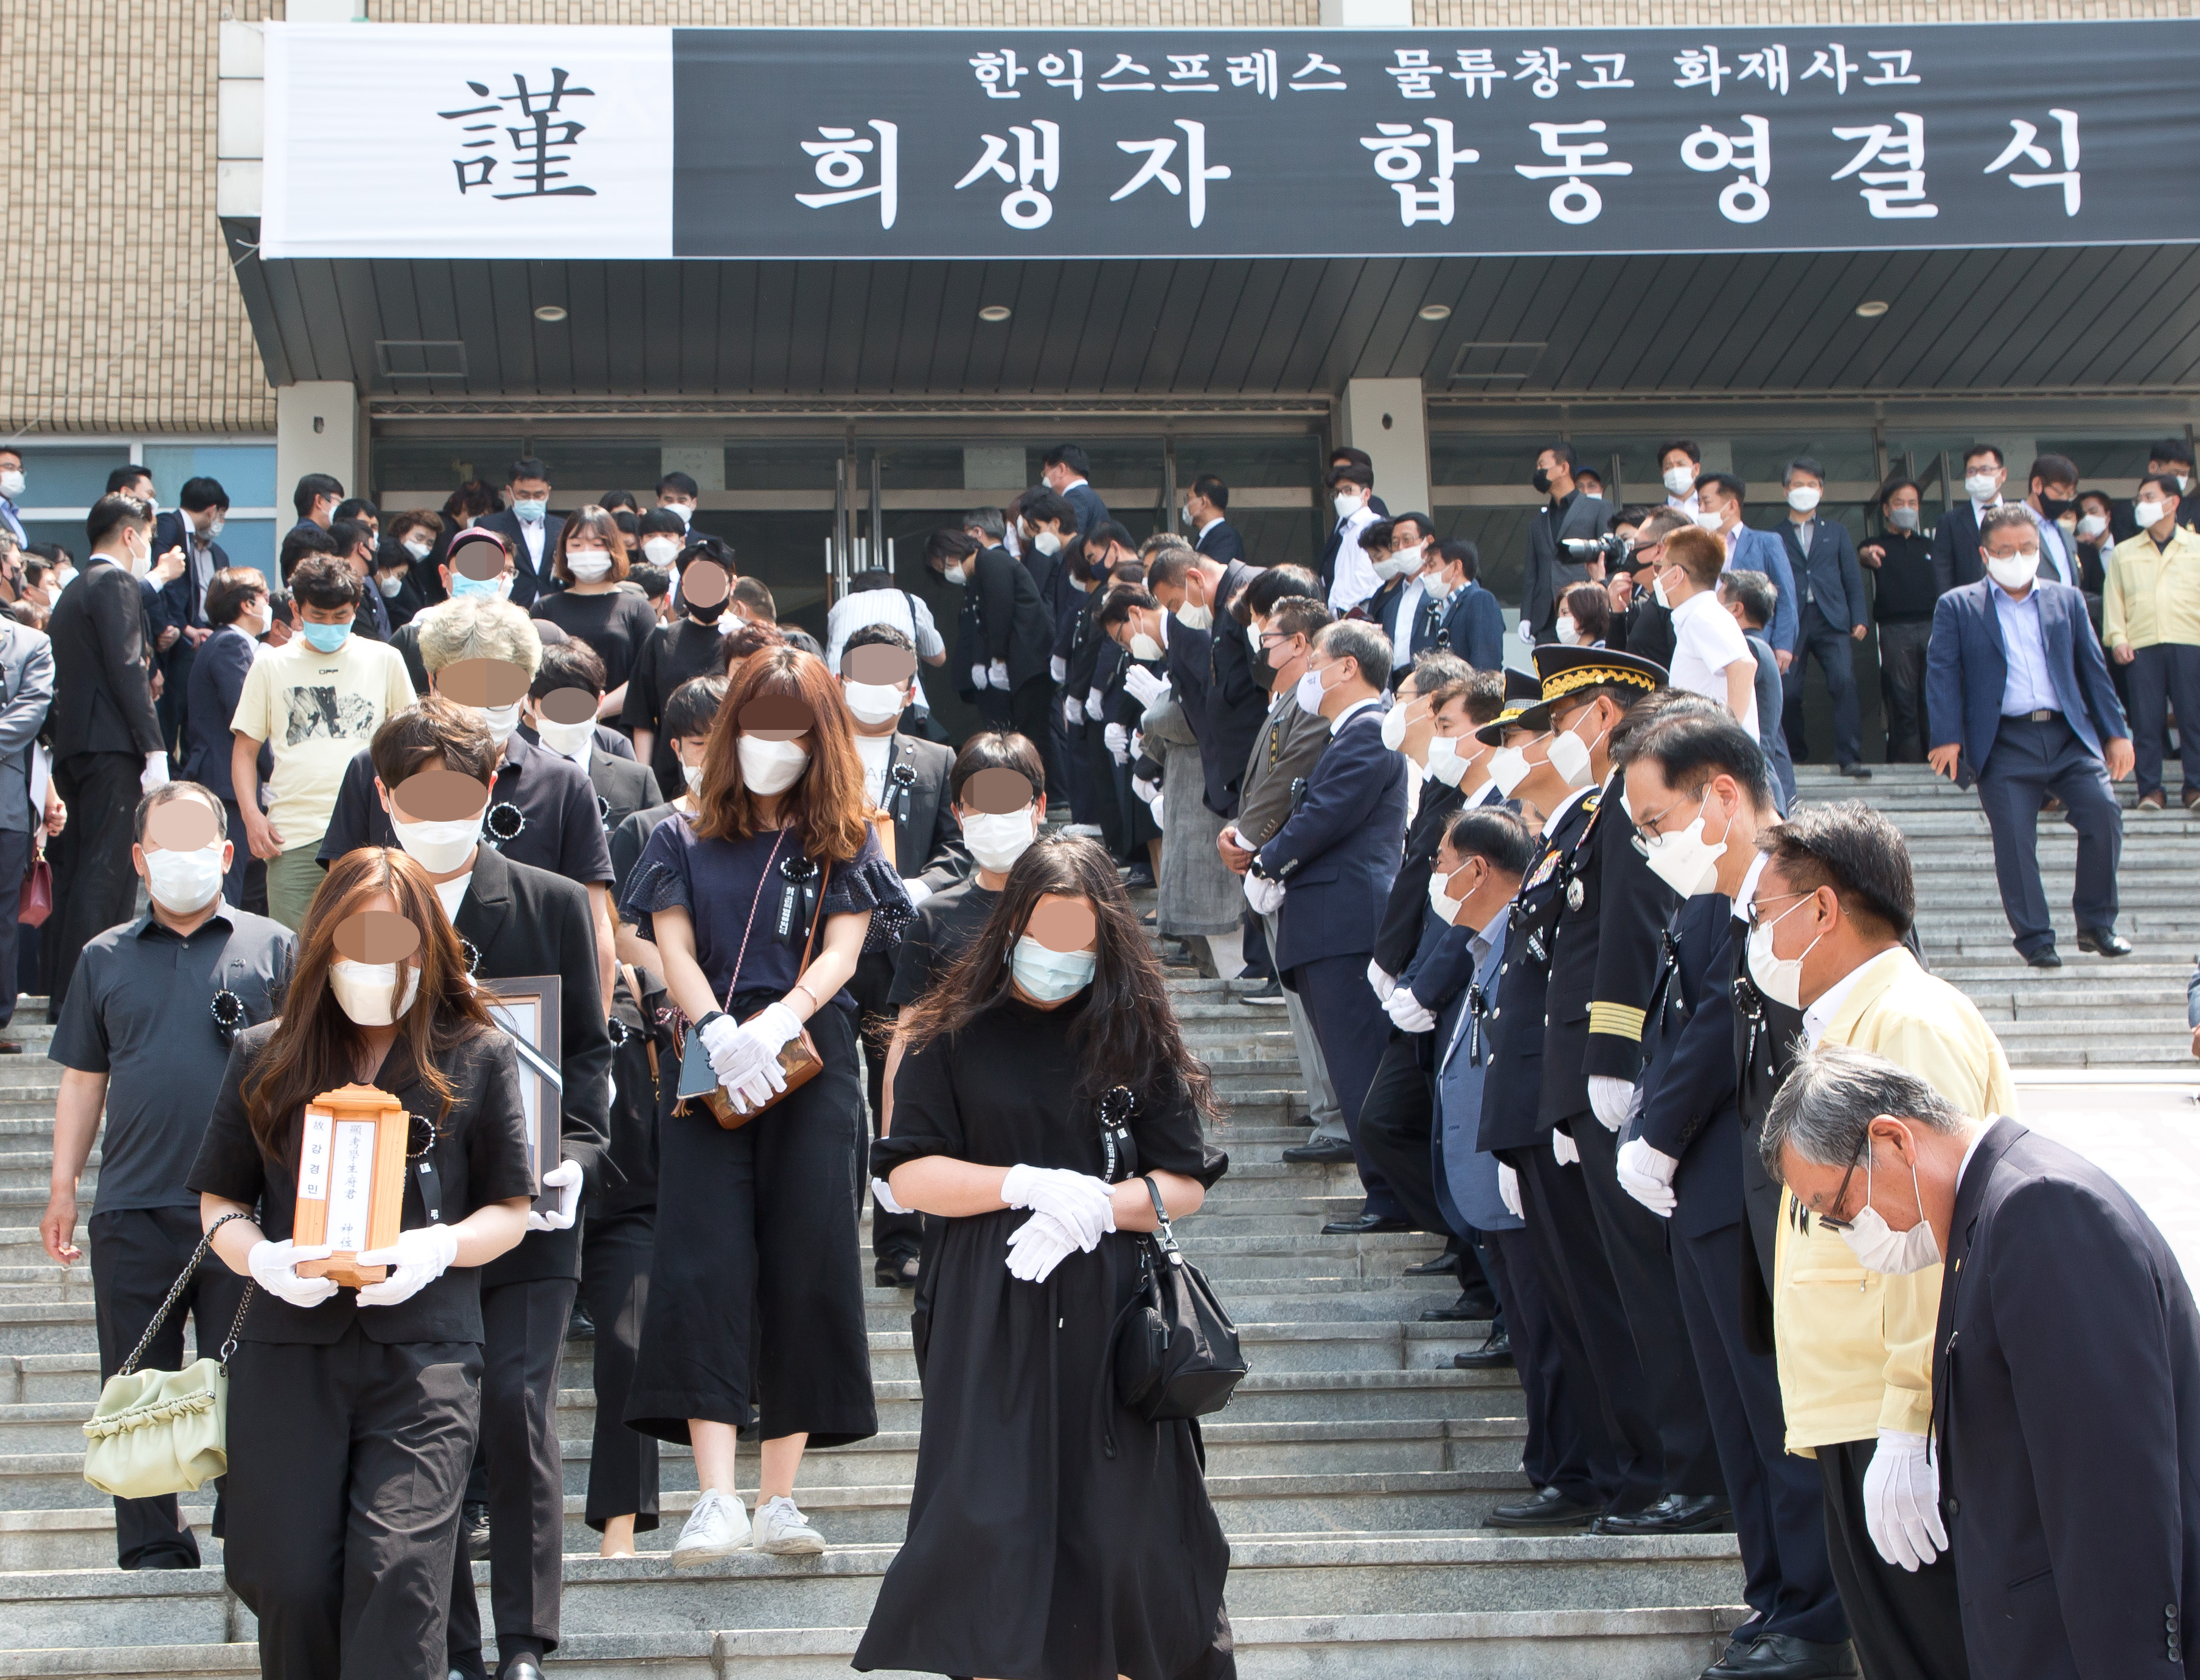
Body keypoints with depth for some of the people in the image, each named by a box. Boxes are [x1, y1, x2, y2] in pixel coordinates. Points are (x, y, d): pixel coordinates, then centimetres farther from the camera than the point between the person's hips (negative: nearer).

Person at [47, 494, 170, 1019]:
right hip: (111, 746, -10)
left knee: (77, 872, 11)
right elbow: (127, 668, -15)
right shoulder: (115, 583, -6)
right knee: (105, 873, -10)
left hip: (72, 747, 10)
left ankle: (65, 996, 12)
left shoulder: (73, 591, 22)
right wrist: (154, 749, -18)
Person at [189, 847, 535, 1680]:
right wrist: (260, 1257, -8)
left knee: (397, 1575, -17)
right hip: (288, 1350, 2)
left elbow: (509, 1211, 8)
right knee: (293, 1584, -1)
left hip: (424, 1353, -2)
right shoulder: (267, 1057, 11)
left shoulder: (477, 1056, 8)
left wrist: (440, 1247, -13)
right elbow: (219, 1201, 15)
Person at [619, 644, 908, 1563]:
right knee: (705, 1263, -12)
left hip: (812, 1065, 0)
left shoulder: (843, 841, 13)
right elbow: (672, 946, 3)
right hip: (710, 1068, 0)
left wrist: (782, 1018, -19)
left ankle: (780, 1500, 4)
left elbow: (843, 950, 0)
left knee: (804, 1268, -3)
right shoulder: (688, 841, 14)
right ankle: (717, 1497, -17)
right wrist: (717, 1031, -15)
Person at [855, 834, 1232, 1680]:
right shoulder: (955, 1036, 2)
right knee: (992, 1525, -5)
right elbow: (909, 1175, -2)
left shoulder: (1135, 1032, 6)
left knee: (1124, 1526, 1)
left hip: (1111, 1320, 1)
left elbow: (1187, 1185, 5)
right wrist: (1026, 1185, -16)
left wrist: (1100, 1206, -13)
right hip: (990, 1321, -1)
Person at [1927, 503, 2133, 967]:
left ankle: (2097, 924, 1)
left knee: (2103, 811, -14)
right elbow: (1942, 673, -1)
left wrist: (2116, 733, 9)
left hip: (2070, 736, 2)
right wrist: (1947, 738, -12)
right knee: (2014, 840, -7)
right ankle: (2035, 939, 5)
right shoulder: (1957, 607, 7)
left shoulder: (2066, 601, 16)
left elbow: (2093, 668, 15)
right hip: (2005, 745, -2)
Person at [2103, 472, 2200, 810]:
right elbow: (2113, 598, 11)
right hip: (2141, 646, 1)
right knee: (2146, 720, -2)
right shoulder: (2124, 552, 16)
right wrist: (2117, 638, -2)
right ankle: (2150, 789, 2)